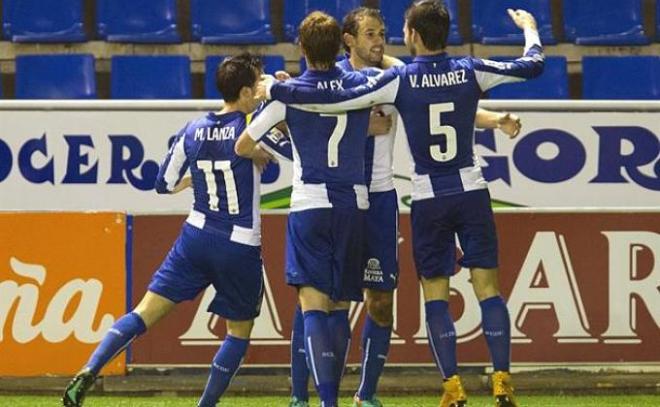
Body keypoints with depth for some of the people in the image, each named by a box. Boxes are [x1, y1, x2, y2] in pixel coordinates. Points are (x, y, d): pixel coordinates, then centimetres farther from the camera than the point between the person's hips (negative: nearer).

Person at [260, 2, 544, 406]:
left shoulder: (399, 80, -10)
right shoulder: (471, 71, -4)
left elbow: (334, 101, -12)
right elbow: (533, 66, 10)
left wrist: (276, 90, 0)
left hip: (428, 198, -1)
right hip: (472, 191, 1)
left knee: (435, 292, 6)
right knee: (488, 286, 3)